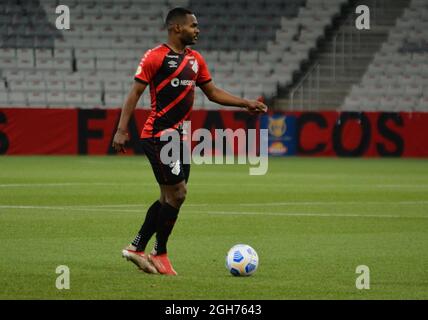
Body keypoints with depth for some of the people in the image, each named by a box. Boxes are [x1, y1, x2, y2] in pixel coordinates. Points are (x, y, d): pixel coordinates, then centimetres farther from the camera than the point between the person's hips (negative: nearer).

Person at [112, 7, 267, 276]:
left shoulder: (195, 60, 13)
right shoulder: (156, 57, -10)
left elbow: (213, 92, 20)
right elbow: (135, 93, -11)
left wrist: (246, 104, 11)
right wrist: (122, 130, -18)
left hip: (179, 137, 8)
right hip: (158, 136, -8)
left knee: (170, 197, 9)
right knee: (177, 194, -10)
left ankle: (137, 248, 19)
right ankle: (160, 255, 3)